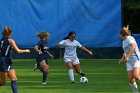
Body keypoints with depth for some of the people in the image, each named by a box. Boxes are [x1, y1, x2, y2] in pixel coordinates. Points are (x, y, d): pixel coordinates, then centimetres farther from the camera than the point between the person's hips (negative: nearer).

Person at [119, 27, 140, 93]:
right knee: (131, 79, -4)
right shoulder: (124, 41, 17)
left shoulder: (129, 39, -12)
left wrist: (127, 56, -35)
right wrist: (122, 58, 20)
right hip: (129, 62, 8)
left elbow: (133, 47, -31)